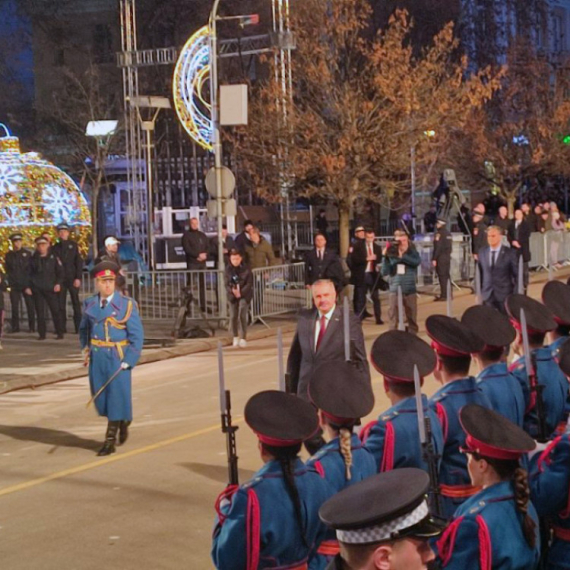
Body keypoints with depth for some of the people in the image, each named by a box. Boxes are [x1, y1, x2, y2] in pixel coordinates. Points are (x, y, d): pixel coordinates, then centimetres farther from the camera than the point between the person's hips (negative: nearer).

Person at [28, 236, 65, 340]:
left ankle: (59, 333, 1)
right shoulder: (33, 259, 8)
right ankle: (42, 334, 7)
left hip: (50, 289, -2)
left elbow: (60, 272, 6)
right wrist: (27, 287, 3)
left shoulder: (53, 258, 5)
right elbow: (28, 273, 12)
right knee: (40, 312, 1)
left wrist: (58, 283, -7)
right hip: (37, 289, 2)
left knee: (55, 310, -5)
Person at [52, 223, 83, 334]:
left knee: (76, 302, -2)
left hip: (72, 278, -2)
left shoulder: (73, 245, 4)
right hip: (60, 279, 2)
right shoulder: (55, 248, 10)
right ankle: (62, 326, 5)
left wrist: (78, 278, -9)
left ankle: (78, 326, 0)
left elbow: (79, 262, 0)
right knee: (60, 303, 0)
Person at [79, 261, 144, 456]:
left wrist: (129, 360, -13)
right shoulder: (90, 304, 5)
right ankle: (122, 422, 37)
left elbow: (137, 335, -6)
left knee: (117, 395, -2)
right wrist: (85, 349, 8)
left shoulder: (126, 304, -6)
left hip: (118, 357, -4)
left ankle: (110, 441, 7)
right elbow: (84, 328, 21)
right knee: (100, 395, 10)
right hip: (97, 357, 4)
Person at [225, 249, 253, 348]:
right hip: (232, 295, 2)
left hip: (244, 295, -2)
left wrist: (241, 292, -19)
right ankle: (235, 337, 22)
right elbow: (227, 284, -2)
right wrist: (232, 290, -22)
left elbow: (249, 283, -8)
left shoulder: (246, 269, -7)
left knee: (242, 316, -13)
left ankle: (243, 338, -7)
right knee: (233, 317, 2)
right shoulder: (228, 269, -2)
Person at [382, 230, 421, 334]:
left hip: (410, 290, 0)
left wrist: (402, 256, -25)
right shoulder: (391, 255, 1)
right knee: (393, 316, -2)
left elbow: (417, 261, -21)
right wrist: (385, 257, -17)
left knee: (412, 316, 8)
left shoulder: (412, 253, 2)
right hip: (395, 290, 0)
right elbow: (384, 272, -6)